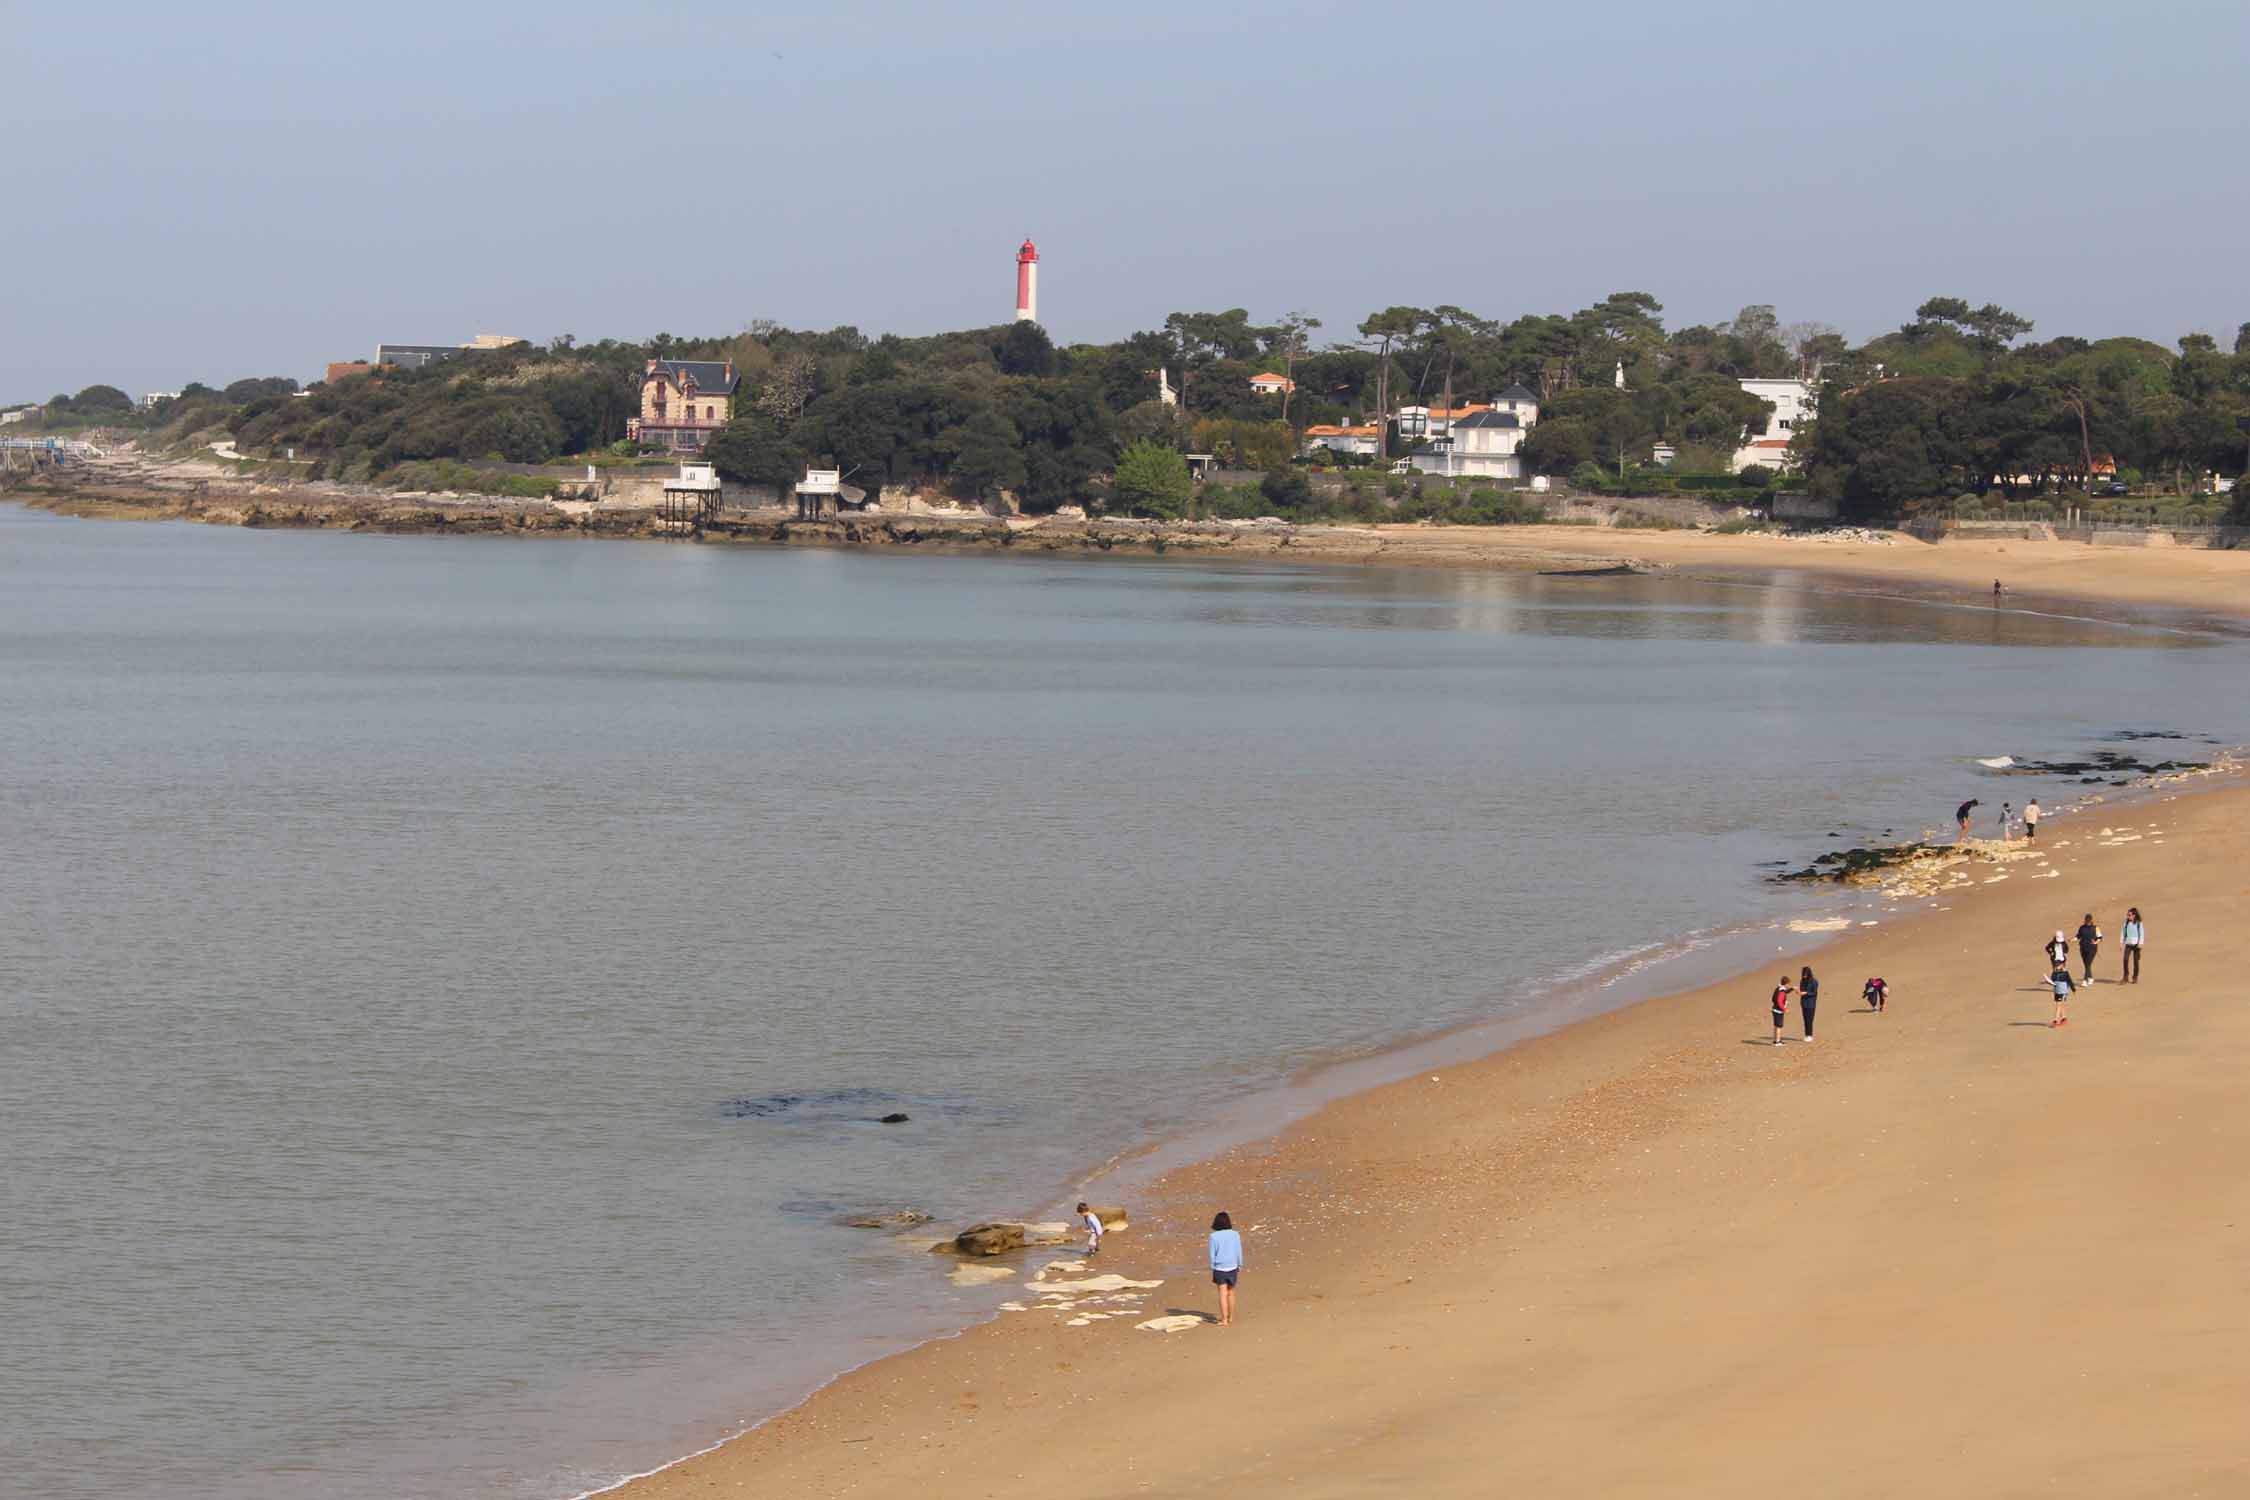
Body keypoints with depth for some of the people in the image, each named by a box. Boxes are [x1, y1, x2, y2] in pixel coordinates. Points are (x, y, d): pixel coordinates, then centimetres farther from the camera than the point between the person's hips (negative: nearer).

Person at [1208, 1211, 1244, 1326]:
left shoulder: (1214, 1236, -10)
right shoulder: (1235, 1234, -5)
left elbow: (1212, 1255, -7)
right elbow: (1239, 1252, 0)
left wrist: (1212, 1272, 1)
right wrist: (1239, 1268, 10)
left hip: (1220, 1268, -2)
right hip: (1232, 1268, 2)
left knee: (1223, 1295, 1)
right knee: (1230, 1293, 17)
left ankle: (1224, 1321, 0)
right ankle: (1230, 1318, 26)